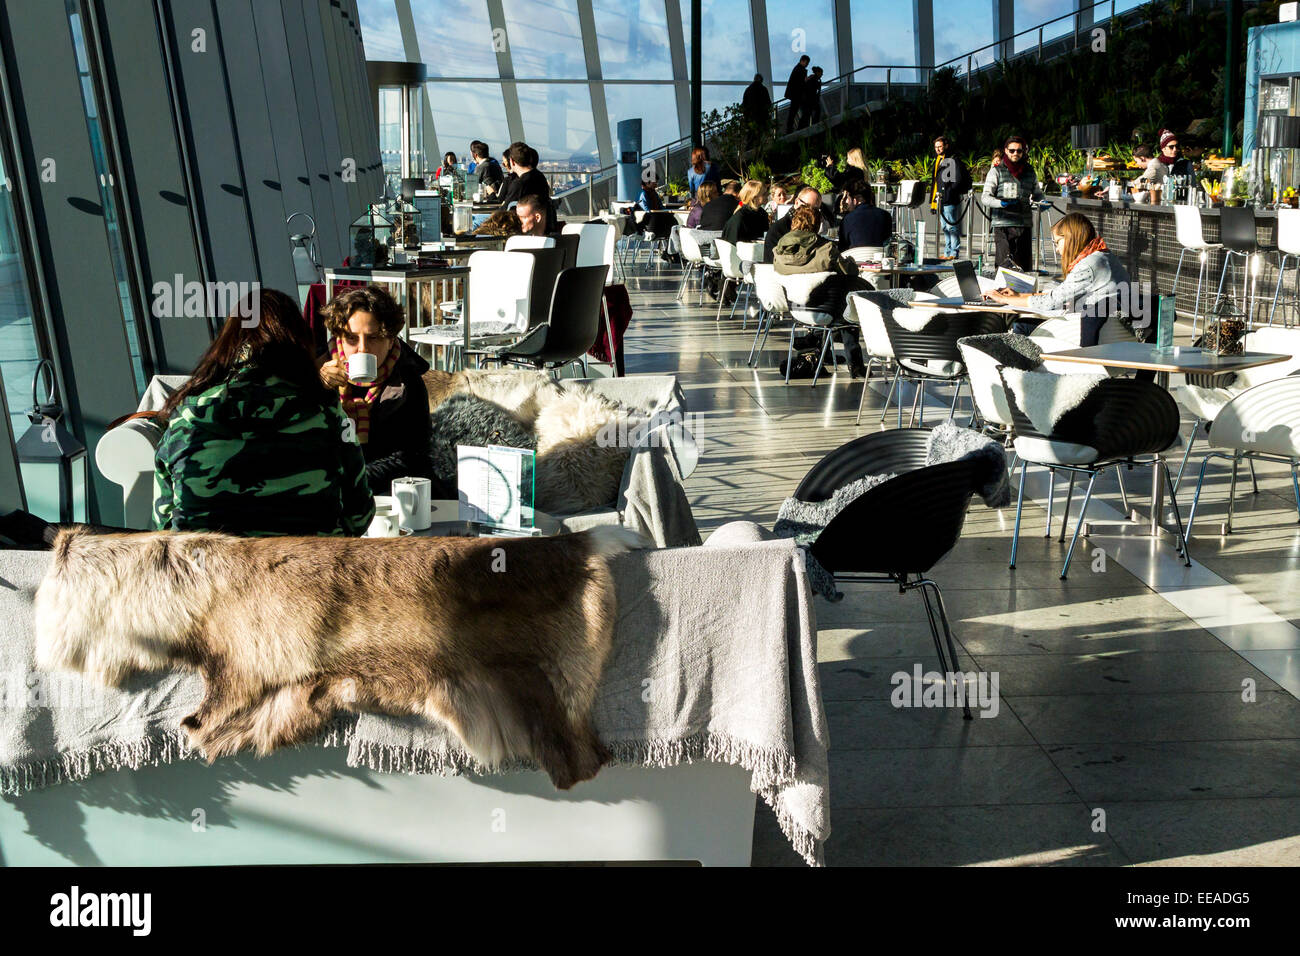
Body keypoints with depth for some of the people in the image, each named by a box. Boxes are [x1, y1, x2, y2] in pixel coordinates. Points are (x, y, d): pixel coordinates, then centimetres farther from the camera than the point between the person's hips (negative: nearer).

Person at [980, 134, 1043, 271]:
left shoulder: (1029, 171, 16)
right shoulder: (997, 171, 4)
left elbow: (1037, 193, 25)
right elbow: (985, 197, -3)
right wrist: (1002, 203, -22)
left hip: (1025, 224, 4)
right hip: (1003, 224, -4)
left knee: (1025, 266, 4)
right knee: (1006, 264, -13)